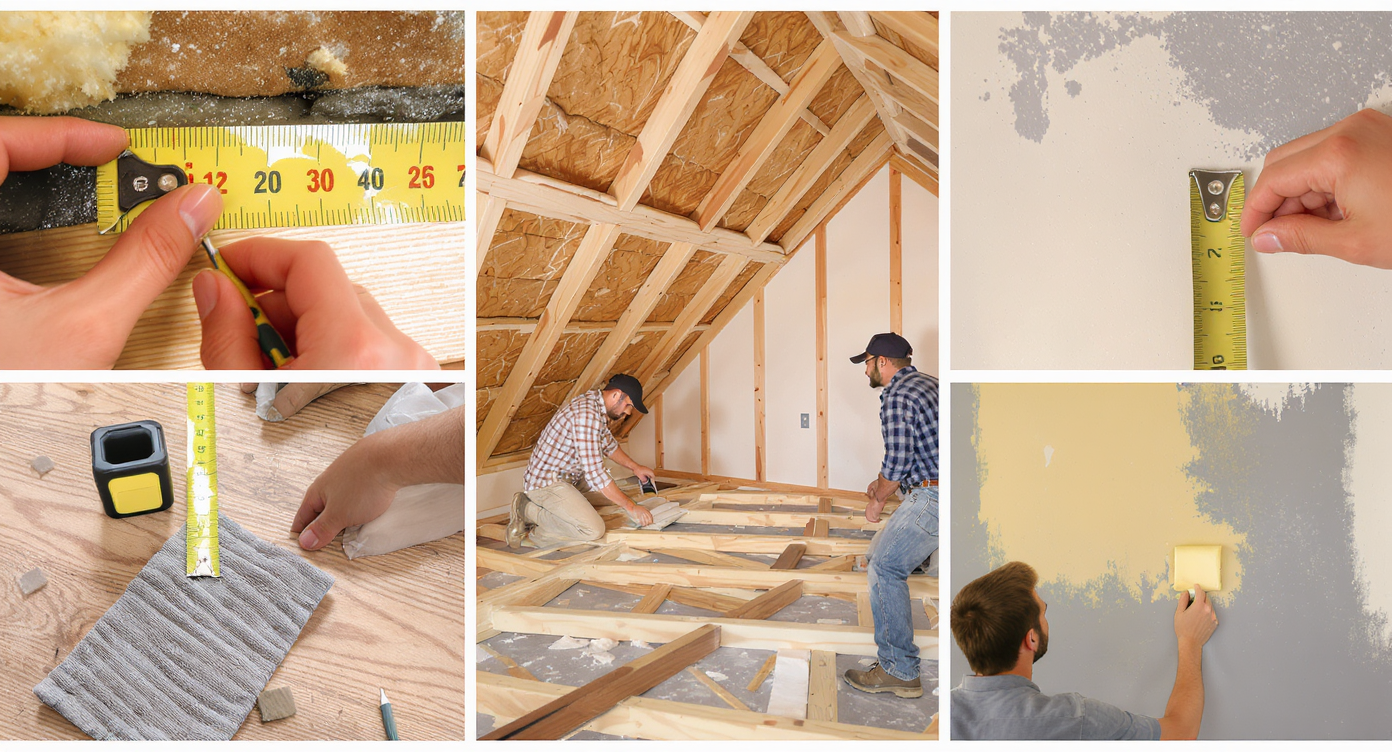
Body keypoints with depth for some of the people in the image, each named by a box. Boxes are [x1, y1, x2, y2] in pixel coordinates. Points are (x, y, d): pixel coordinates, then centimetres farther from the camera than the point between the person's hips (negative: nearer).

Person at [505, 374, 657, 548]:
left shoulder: (595, 402, 8)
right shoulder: (587, 414, -24)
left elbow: (608, 444, 29)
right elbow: (595, 473, -25)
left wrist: (635, 467, 24)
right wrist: (630, 507, -19)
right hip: (546, 481, -11)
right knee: (594, 530, -22)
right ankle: (528, 510, -7)